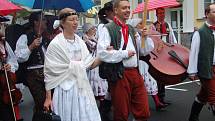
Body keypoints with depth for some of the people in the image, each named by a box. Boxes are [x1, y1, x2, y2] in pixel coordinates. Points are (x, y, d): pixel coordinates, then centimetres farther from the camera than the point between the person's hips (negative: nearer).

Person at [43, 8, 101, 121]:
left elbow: (90, 64, 9)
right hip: (65, 90, -5)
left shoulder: (80, 42, 7)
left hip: (82, 88, 5)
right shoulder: (55, 44, -8)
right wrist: (48, 98, -7)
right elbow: (49, 72, -6)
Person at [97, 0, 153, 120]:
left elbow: (144, 51, 18)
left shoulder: (132, 30, 15)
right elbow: (102, 53, -18)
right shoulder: (108, 29, -6)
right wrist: (124, 53, -13)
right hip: (119, 75, -6)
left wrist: (145, 37, 0)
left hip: (135, 73, 6)